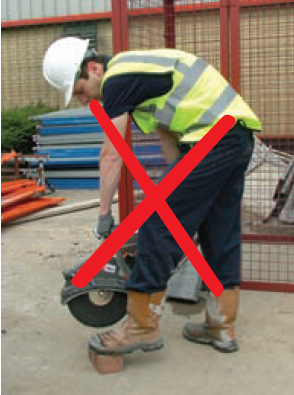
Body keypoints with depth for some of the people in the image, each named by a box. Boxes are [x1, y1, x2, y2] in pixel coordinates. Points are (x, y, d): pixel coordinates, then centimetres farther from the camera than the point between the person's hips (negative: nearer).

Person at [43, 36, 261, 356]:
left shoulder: (117, 79, -8)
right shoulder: (135, 68, 21)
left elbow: (111, 155, -7)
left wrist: (104, 213, 1)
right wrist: (177, 187, 22)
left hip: (213, 137, -10)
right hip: (240, 137, 10)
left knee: (159, 226, -5)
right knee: (221, 234, 13)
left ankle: (142, 326, 3)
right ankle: (222, 328, 22)